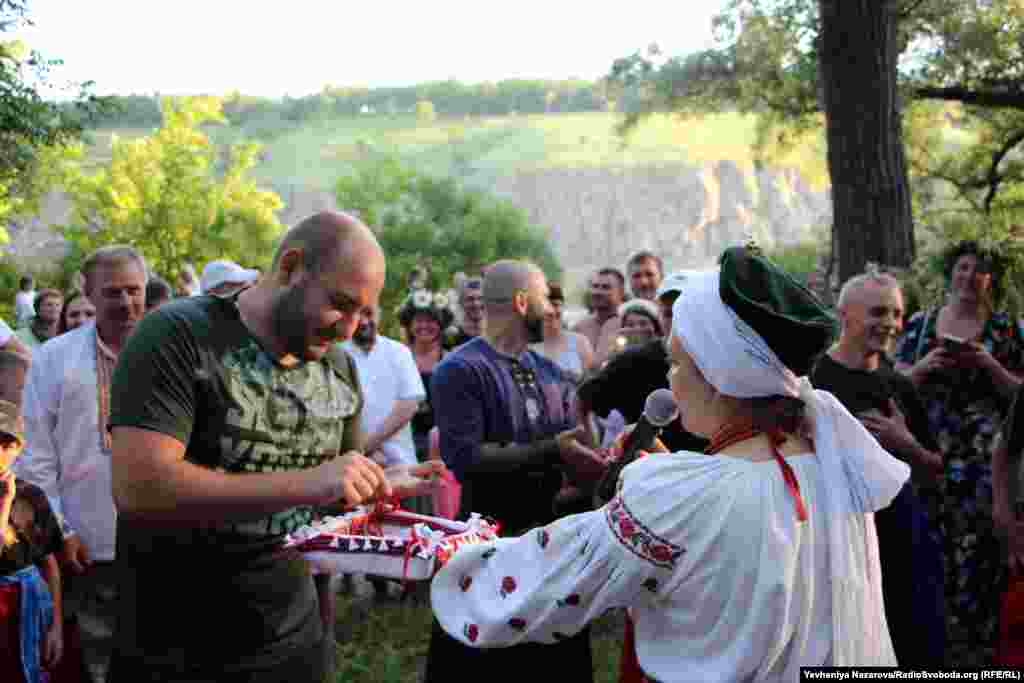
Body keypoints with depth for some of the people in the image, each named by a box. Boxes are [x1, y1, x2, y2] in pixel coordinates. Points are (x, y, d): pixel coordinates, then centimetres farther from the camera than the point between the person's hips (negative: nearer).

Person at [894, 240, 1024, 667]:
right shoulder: (920, 324, 11)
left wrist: (988, 364, -10)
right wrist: (923, 367, -9)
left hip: (984, 460, -1)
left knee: (978, 558, -5)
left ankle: (974, 649, 6)